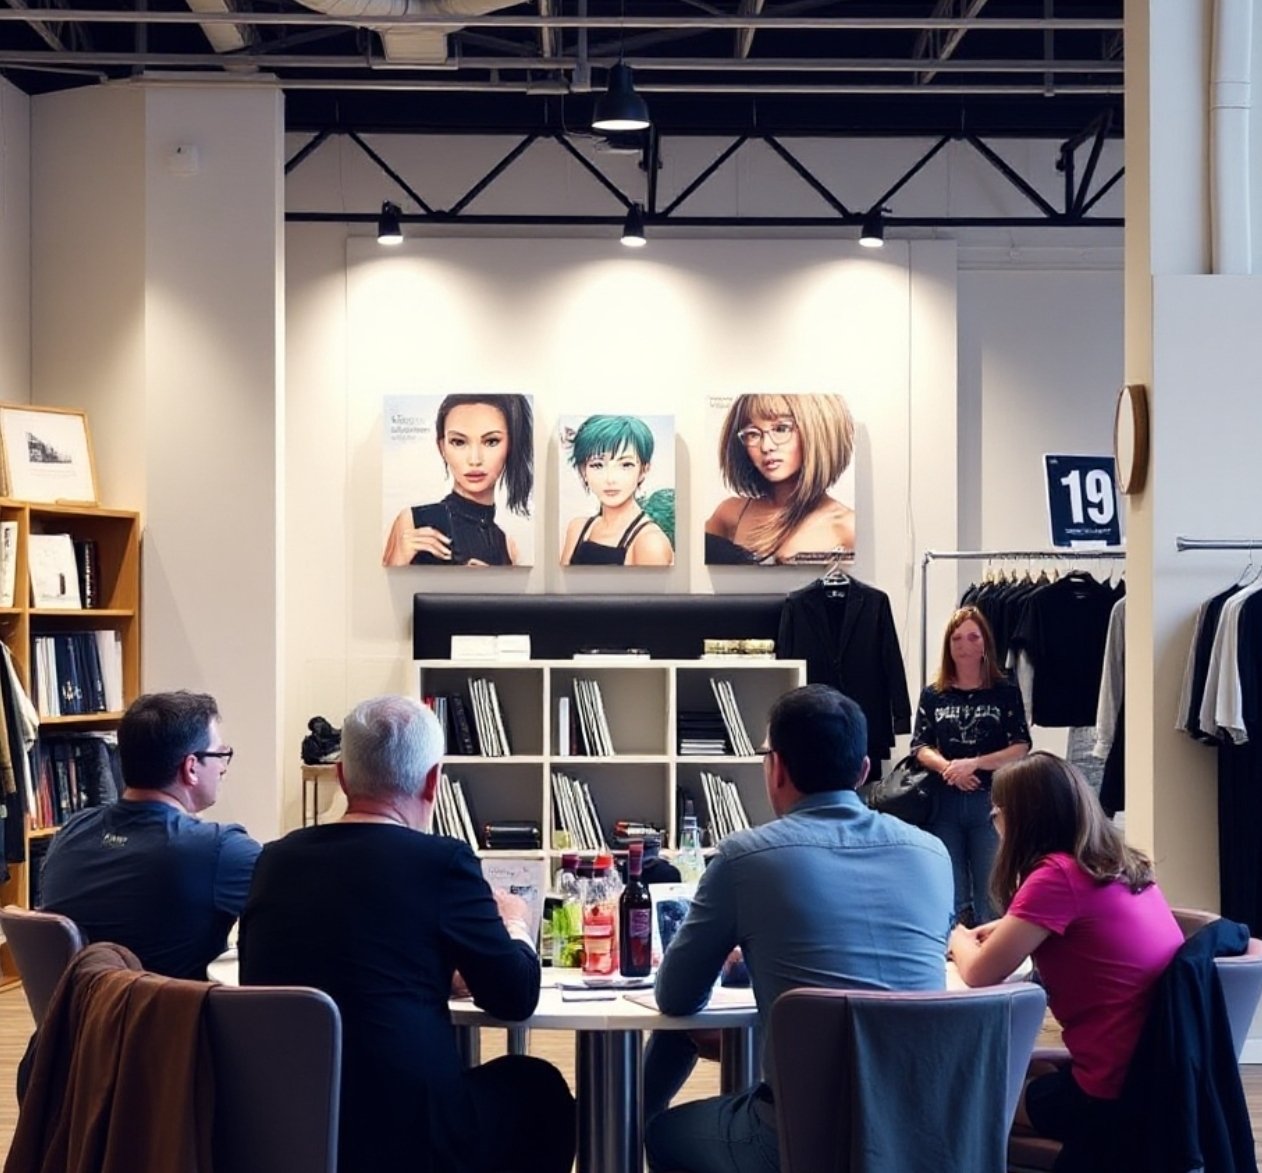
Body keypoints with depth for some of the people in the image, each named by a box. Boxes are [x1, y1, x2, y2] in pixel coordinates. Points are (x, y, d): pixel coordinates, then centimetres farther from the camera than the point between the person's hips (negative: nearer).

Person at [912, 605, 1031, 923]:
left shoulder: (1006, 693, 1)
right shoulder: (933, 695, 8)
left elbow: (1021, 748, -4)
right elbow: (920, 747, 4)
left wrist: (973, 763, -15)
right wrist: (947, 767, -15)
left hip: (991, 800, -2)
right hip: (945, 801, 2)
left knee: (990, 893, 0)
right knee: (949, 896, 8)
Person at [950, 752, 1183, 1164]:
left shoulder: (1058, 875, -15)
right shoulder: (1124, 864, 8)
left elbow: (979, 974, -10)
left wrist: (958, 937, 9)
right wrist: (1008, 926, 19)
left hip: (1117, 1096, -7)